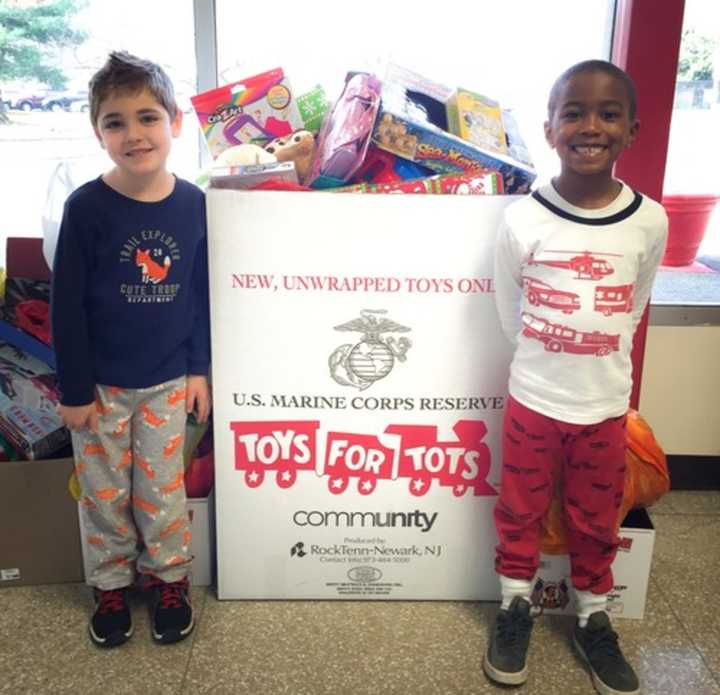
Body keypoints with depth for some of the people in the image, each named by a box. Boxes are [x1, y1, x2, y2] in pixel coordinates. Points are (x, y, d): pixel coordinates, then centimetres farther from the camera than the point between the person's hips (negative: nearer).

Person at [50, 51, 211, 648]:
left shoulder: (193, 203, -6)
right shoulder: (86, 208, -14)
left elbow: (200, 294, 3)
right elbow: (67, 306, -10)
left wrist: (199, 369, 3)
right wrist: (74, 390, -8)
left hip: (167, 381, 2)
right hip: (100, 383, -1)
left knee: (162, 490, 14)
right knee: (104, 493, 13)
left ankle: (168, 579, 35)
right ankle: (111, 586, 34)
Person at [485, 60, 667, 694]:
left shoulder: (651, 222, -8)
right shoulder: (522, 220, -13)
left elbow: (631, 310, 7)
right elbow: (509, 310, 1)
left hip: (606, 407, 2)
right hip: (532, 401, -1)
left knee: (596, 523, 17)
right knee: (520, 512, 15)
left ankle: (593, 620, 39)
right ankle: (516, 606, 38)